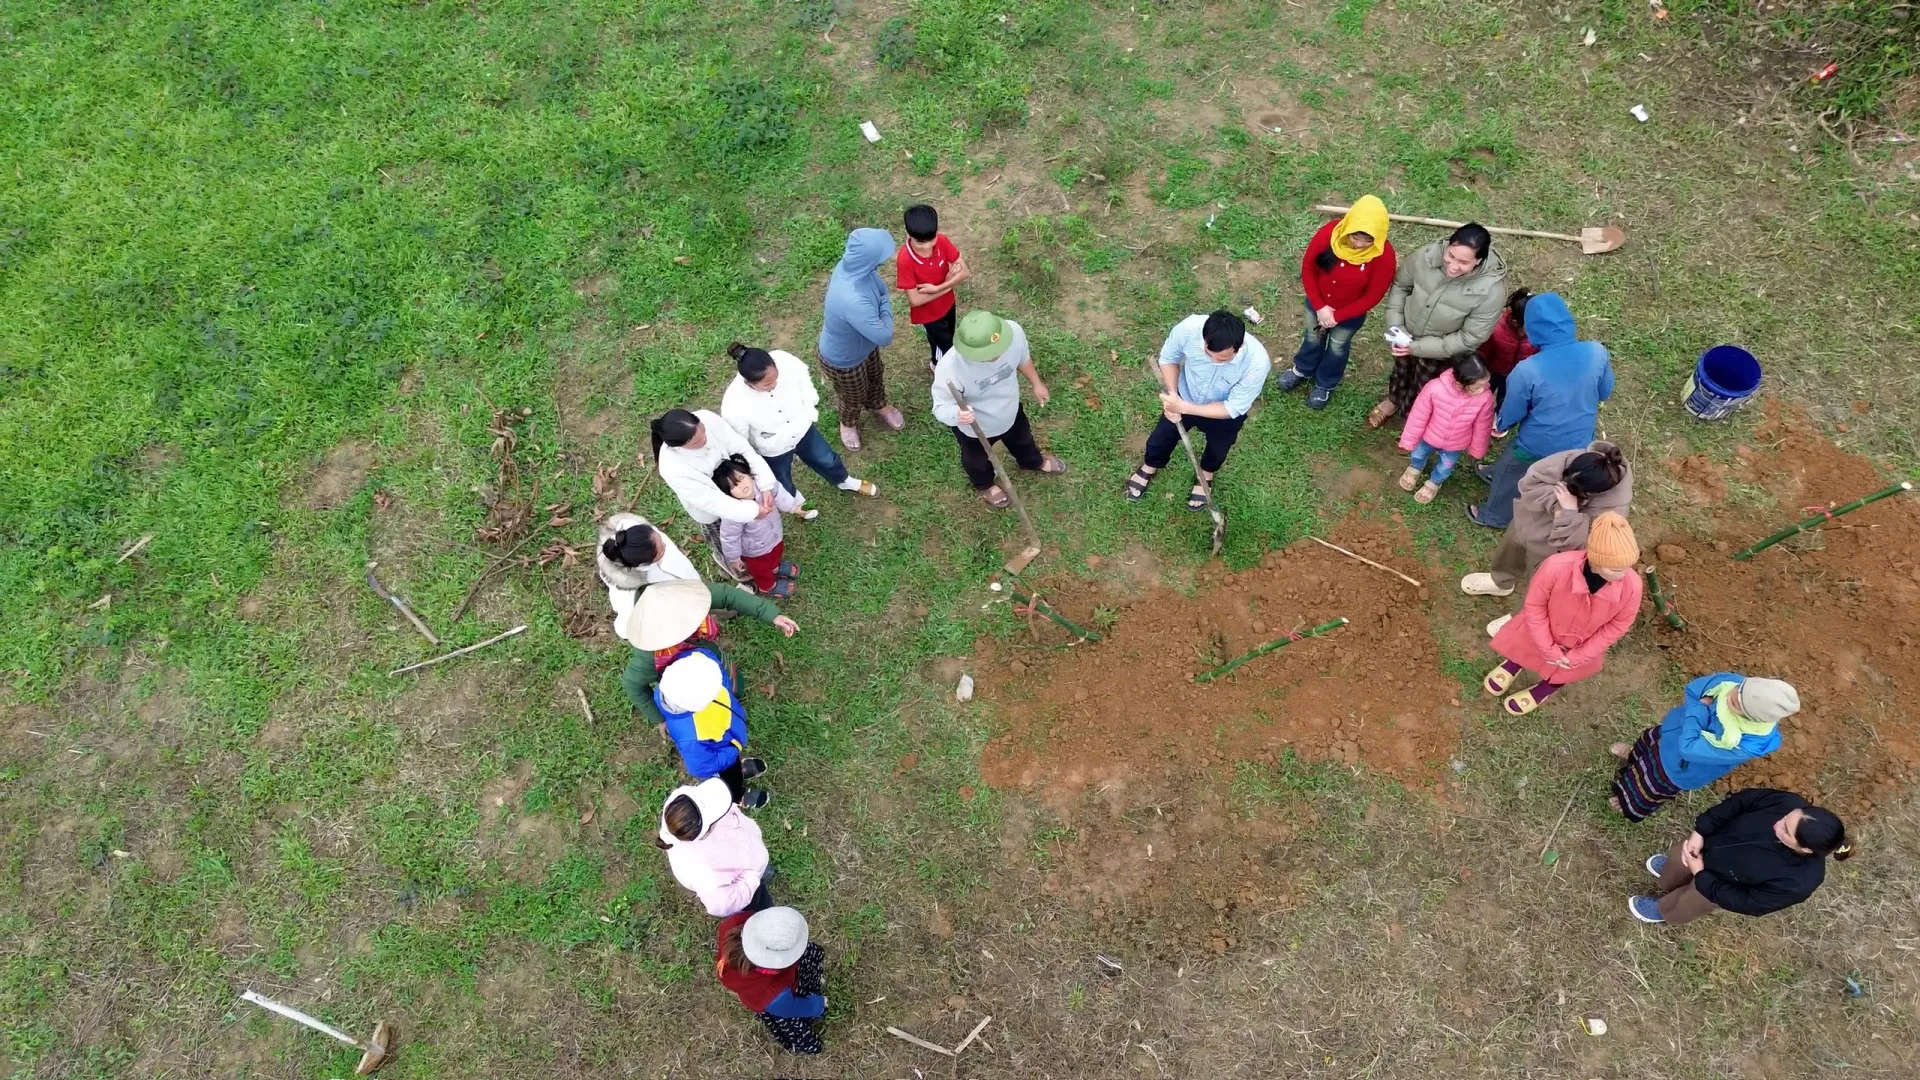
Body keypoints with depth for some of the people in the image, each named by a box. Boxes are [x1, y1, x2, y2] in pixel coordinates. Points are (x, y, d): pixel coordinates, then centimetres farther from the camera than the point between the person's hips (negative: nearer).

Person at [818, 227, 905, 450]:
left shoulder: (850, 264, -23)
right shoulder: (853, 301, -50)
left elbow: (881, 288, 1)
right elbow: (884, 337, -37)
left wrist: (882, 302, -15)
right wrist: (885, 307, -24)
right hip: (843, 359, -7)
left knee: (875, 375, 35)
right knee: (854, 396, 25)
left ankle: (879, 405, 67)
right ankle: (848, 423, 59)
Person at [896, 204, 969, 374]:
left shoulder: (942, 241, -22)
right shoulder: (906, 261, -36)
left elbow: (964, 271, -17)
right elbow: (915, 300, -30)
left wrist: (937, 288, -30)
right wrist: (947, 284, -24)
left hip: (947, 303, 5)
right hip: (926, 314, -5)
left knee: (942, 341, 30)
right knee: (948, 350, 13)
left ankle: (936, 360, 62)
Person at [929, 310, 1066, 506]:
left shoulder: (1013, 331, -33)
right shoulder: (949, 370, -46)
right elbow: (940, 408, -30)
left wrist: (1036, 383, 10)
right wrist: (956, 414, -55)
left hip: (1010, 411, 4)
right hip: (974, 427, -4)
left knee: (1022, 440, 37)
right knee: (978, 460, 31)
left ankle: (1033, 462, 74)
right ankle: (984, 484, 68)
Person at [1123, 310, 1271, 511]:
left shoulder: (1257, 362, -43)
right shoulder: (1190, 328, -39)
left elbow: (1233, 408, -29)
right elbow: (1168, 357, -15)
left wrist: (1185, 407, -36)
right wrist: (1172, 394, -30)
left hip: (1224, 413, -1)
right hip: (1185, 397, 1)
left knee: (1217, 450, 28)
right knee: (1161, 438, 25)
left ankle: (1205, 475, 64)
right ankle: (1149, 467, 60)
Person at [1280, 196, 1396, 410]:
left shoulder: (1384, 255, -35)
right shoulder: (1328, 233, -32)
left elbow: (1372, 296, -22)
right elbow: (1308, 268, -16)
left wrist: (1337, 316, -20)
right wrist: (1319, 307, -18)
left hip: (1350, 314, -1)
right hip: (1318, 303, 2)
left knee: (1337, 348, 25)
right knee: (1313, 338, 29)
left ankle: (1325, 385, 52)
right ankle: (1303, 370, 58)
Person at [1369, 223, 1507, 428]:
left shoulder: (1489, 291, -35)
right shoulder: (1427, 255, -28)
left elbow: (1469, 339, -25)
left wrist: (1418, 347, -28)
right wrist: (1394, 325, -17)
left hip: (1441, 352, -3)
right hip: (1407, 337, 3)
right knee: (1401, 371, 33)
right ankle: (1393, 400, 64)